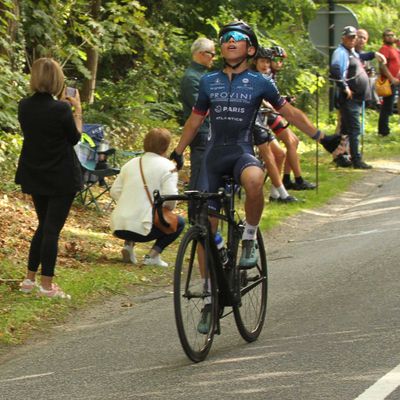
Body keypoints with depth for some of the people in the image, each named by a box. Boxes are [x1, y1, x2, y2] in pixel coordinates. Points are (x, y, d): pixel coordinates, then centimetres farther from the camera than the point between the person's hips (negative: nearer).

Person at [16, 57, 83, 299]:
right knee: (52, 228, -1)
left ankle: (30, 279, 19)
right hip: (61, 177, -6)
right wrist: (77, 111, 3)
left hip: (35, 177, 6)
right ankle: (47, 285, 2)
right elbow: (75, 138, -7)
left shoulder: (25, 107, -4)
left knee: (44, 225, 19)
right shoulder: (60, 110, -21)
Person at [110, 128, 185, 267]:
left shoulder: (131, 163, 15)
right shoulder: (167, 166, -3)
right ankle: (153, 255, 1)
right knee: (179, 222, 18)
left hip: (118, 227, 6)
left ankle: (128, 245, 13)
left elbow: (114, 191, 12)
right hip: (141, 227, -6)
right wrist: (167, 209, 10)